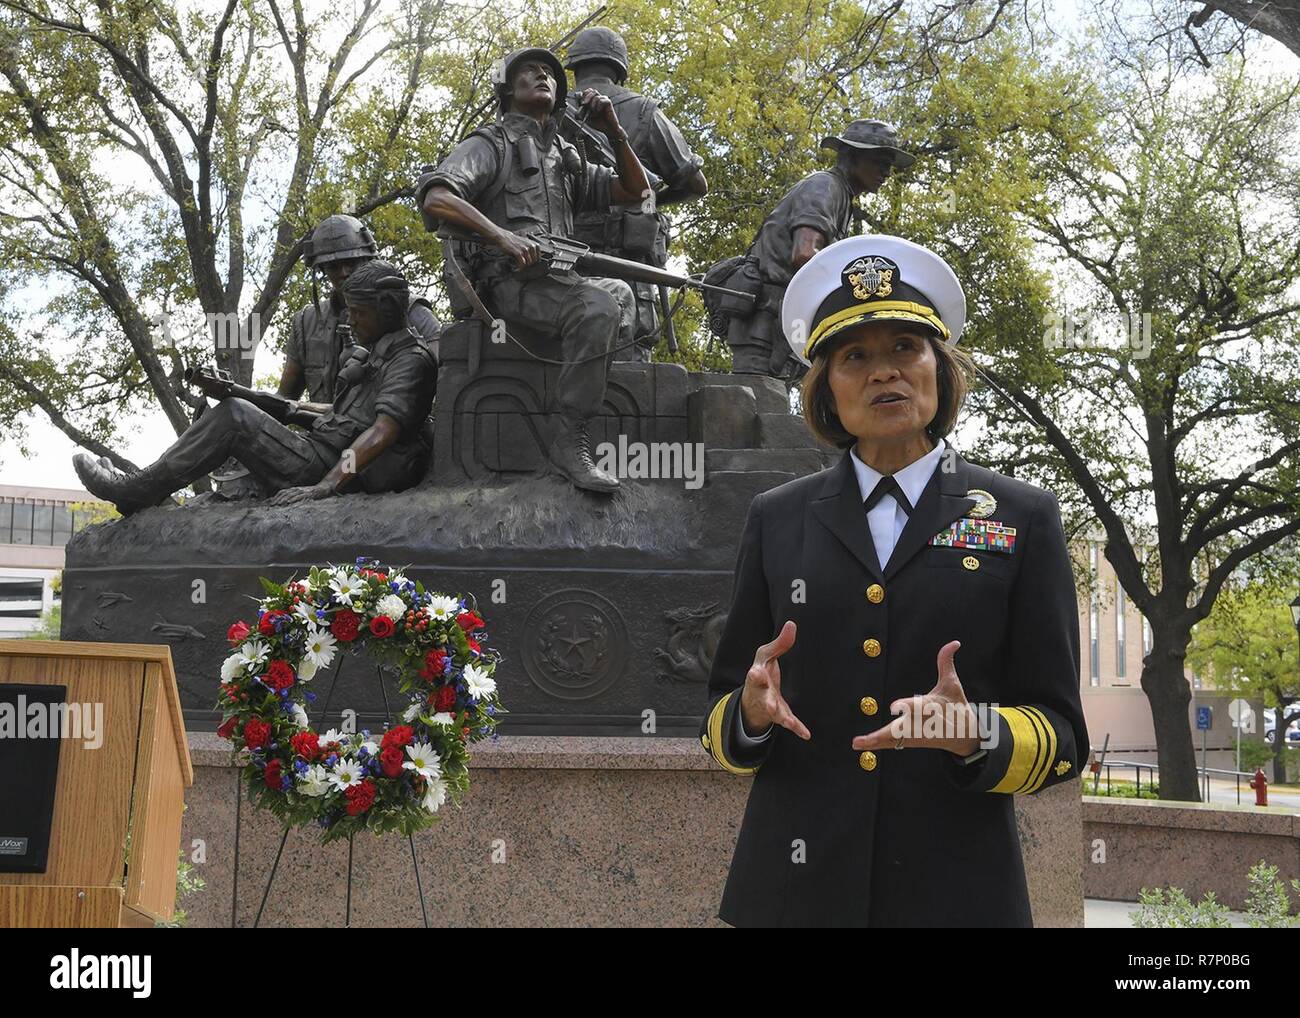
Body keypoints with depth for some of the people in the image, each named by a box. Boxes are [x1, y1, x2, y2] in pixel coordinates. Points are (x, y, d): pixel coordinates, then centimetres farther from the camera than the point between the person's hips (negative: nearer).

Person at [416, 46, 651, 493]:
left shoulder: (567, 158, 28)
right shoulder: (490, 145, 5)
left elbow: (634, 189, 24)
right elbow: (434, 199, -12)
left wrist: (614, 131, 8)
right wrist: (502, 236, -27)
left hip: (557, 280, 8)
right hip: (508, 283, -8)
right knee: (598, 307, -29)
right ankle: (569, 441, -30)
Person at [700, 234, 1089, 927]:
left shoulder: (1022, 520, 2)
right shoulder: (776, 520, 7)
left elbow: (1062, 737, 0)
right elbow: (720, 721, 9)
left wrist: (976, 735, -20)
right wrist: (750, 711, -13)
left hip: (956, 893, -1)